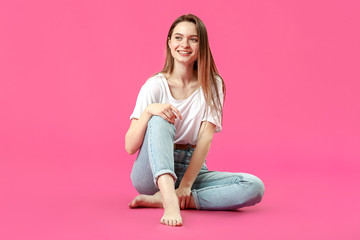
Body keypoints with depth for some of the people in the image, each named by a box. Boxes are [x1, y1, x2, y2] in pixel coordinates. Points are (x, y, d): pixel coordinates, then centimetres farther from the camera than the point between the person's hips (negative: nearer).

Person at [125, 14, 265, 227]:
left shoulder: (212, 84, 1)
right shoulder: (156, 85, -4)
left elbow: (205, 139, -9)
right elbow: (130, 147, -11)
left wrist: (186, 184, -21)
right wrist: (148, 110, -29)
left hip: (193, 168, 2)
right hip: (154, 172, -2)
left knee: (254, 187, -23)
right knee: (160, 119, -29)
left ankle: (162, 199, -28)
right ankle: (170, 199, -49)